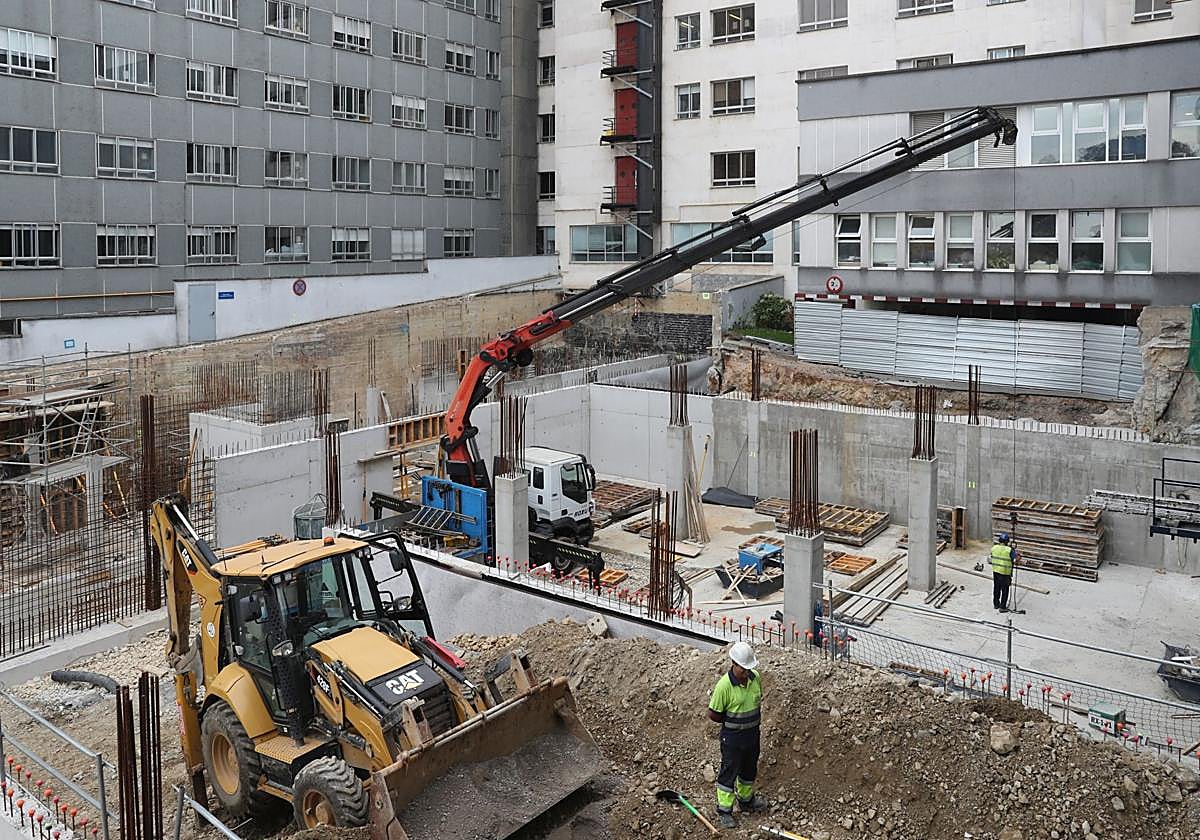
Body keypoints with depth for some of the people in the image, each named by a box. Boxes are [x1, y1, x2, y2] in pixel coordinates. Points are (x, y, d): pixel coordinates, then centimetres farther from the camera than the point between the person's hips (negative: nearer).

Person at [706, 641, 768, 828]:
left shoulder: (755, 677, -8)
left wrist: (755, 720, 3)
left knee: (749, 769, 24)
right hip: (732, 736, -6)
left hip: (752, 733, 6)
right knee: (729, 772, 6)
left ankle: (746, 800, 45)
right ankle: (724, 811, 22)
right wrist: (735, 722, -9)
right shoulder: (724, 685, -27)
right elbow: (713, 715, -19)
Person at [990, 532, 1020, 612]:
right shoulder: (1009, 550, -16)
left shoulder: (994, 548, 0)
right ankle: (1002, 607, 7)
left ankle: (996, 604, 28)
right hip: (1005, 573, -5)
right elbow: (1017, 558, -15)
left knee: (996, 588, 17)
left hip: (995, 571, 5)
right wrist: (1018, 553, 7)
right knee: (1004, 590, 4)